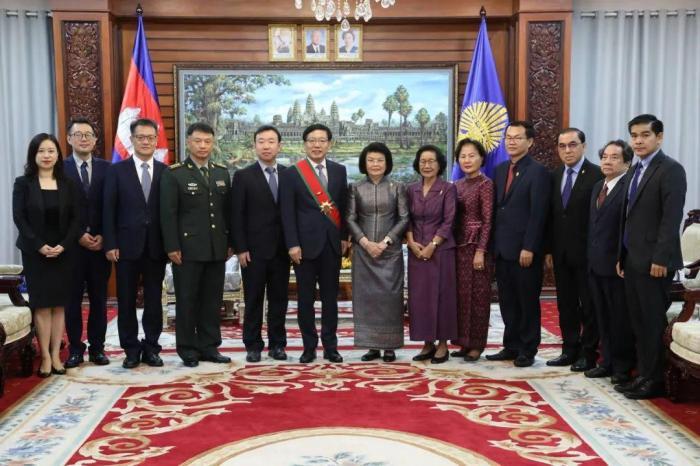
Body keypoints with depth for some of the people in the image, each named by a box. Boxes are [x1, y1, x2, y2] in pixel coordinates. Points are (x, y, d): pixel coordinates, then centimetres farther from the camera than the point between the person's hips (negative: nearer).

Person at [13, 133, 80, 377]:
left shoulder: (68, 184, 6)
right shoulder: (23, 183, 1)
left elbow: (76, 218, 1)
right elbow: (19, 217, -6)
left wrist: (64, 245, -12)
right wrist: (39, 245, -15)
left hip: (64, 252, 2)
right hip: (35, 252, -2)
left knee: (59, 304, 3)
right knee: (41, 304, -1)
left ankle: (56, 356, 9)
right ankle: (45, 357, 3)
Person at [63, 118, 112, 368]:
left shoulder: (106, 168, 6)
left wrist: (103, 236, -7)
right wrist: (78, 236, -10)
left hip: (100, 243, 2)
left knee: (99, 298, 7)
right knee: (72, 299, 5)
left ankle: (97, 347, 15)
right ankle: (75, 348, 14)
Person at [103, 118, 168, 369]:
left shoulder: (165, 172, 4)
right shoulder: (117, 170, 2)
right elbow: (109, 210, -1)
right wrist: (110, 244, -8)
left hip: (156, 247, 1)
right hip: (127, 245, -1)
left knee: (154, 300, 7)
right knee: (126, 300, 5)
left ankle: (151, 347, 17)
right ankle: (131, 349, 16)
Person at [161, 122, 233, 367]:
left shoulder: (222, 172, 12)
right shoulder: (174, 174, -3)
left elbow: (228, 210, 12)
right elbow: (168, 214, -7)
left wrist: (231, 243, 8)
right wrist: (172, 247, -12)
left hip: (217, 249, 4)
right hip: (187, 248, -4)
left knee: (212, 300, 9)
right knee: (186, 300, 3)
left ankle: (209, 346, 18)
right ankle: (188, 349, 13)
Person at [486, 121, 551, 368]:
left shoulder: (538, 171, -8)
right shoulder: (500, 170, 13)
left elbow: (538, 214, -13)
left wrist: (529, 248, -17)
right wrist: (494, 243, 8)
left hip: (524, 250, -6)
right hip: (502, 249, 7)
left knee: (528, 302, 4)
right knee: (507, 301, 12)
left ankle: (527, 350, 14)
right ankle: (511, 346, 21)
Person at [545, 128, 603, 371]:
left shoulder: (597, 175, -9)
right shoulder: (555, 176, 9)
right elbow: (551, 215, 11)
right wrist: (549, 249, 8)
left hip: (587, 252, -6)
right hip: (561, 253, 6)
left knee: (589, 305, 4)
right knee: (566, 304, 12)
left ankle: (588, 354, 14)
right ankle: (570, 350, 21)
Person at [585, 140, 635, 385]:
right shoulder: (598, 187, 14)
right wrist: (590, 256, 11)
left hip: (617, 265, -8)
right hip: (595, 264, 8)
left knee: (621, 319, 5)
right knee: (603, 318, 15)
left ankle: (623, 368, 17)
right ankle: (608, 362, 26)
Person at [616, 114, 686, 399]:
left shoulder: (671, 170, -9)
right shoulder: (632, 172, 16)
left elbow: (672, 218, -16)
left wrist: (661, 258, -20)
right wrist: (622, 256, 13)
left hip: (653, 261, -8)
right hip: (633, 259, 8)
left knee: (654, 322, 0)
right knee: (639, 322, 11)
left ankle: (655, 381, 9)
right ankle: (643, 375, 19)